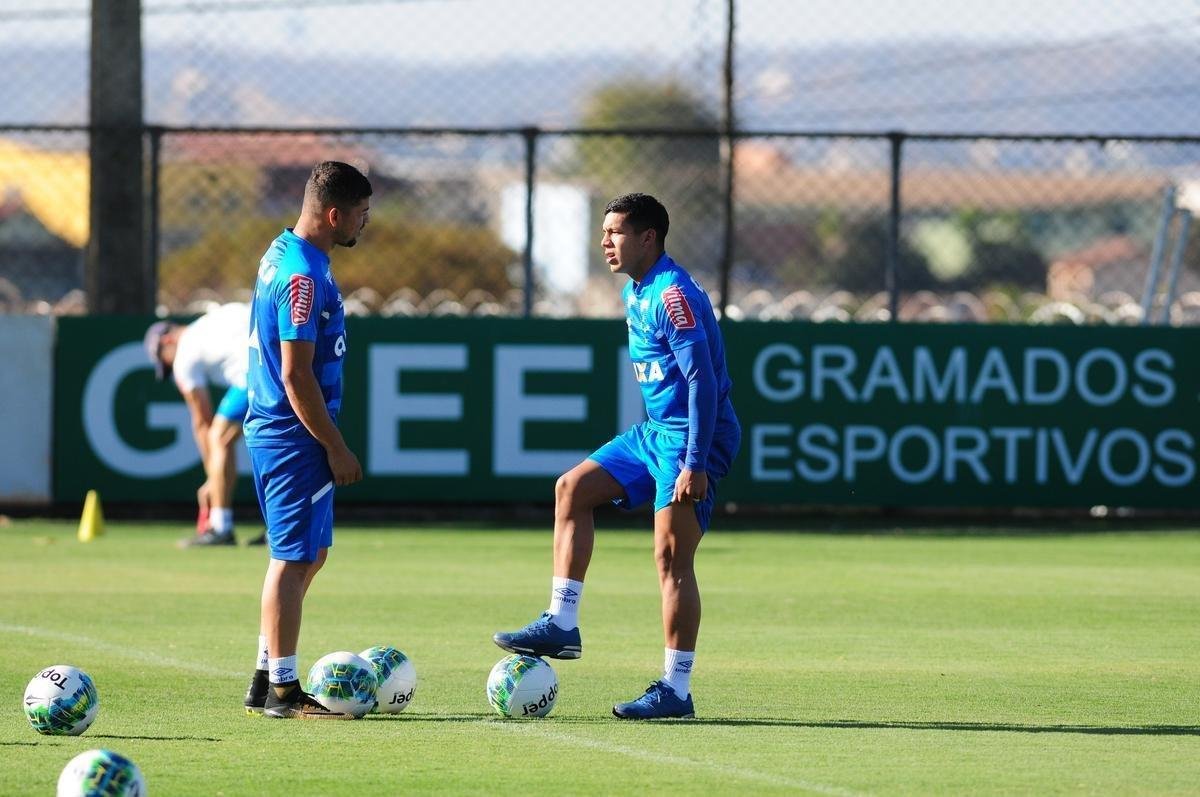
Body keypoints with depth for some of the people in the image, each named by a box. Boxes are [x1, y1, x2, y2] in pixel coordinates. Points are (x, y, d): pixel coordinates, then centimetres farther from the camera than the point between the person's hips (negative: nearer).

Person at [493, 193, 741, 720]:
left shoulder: (673, 295, -19)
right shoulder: (634, 293, 13)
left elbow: (702, 378, -23)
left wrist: (695, 463, -26)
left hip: (691, 438, -10)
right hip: (655, 430, 10)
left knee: (672, 558, -9)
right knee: (573, 488, 7)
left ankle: (676, 690, -5)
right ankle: (561, 625, 6)